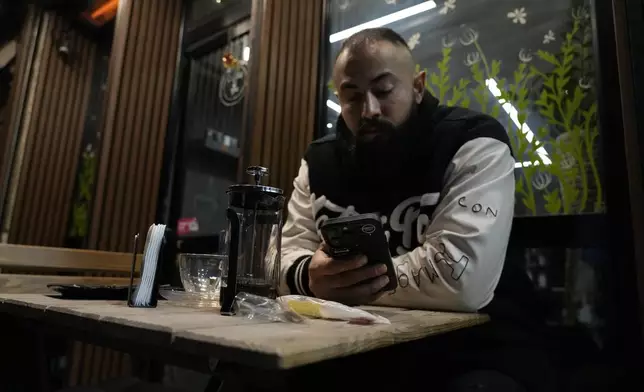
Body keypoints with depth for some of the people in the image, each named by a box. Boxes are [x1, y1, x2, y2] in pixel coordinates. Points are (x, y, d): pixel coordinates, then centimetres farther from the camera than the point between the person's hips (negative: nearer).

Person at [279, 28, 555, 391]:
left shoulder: (476, 145, -15)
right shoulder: (321, 161, 4)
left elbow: (462, 277, -28)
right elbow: (289, 254, -1)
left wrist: (351, 283, -17)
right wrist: (310, 276, -25)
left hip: (476, 353, -3)